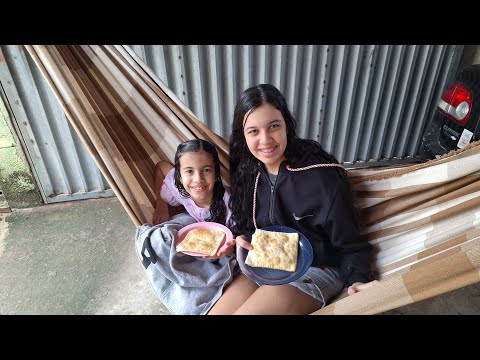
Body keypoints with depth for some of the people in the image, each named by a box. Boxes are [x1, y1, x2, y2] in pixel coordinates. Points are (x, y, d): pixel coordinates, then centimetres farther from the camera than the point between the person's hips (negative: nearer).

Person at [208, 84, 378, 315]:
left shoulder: (321, 175, -21)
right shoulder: (250, 172, -2)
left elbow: (347, 241, -13)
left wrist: (359, 279, -28)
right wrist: (242, 240, -10)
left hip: (316, 270, -5)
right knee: (215, 311, -6)